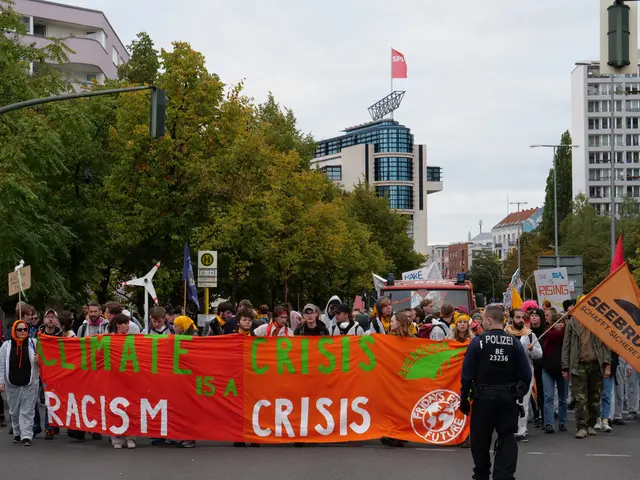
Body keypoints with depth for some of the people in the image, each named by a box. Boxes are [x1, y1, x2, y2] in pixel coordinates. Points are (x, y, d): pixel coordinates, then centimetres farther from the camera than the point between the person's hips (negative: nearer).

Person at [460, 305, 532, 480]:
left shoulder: (478, 342, -10)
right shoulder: (515, 343, -3)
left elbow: (467, 374, -9)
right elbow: (526, 375, -2)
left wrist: (464, 398, -1)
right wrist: (519, 394, 14)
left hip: (484, 398, -2)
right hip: (508, 398, 2)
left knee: (480, 439, 13)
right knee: (507, 439, 8)